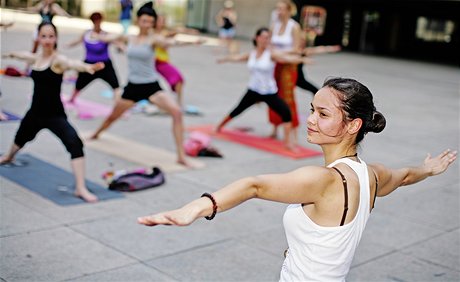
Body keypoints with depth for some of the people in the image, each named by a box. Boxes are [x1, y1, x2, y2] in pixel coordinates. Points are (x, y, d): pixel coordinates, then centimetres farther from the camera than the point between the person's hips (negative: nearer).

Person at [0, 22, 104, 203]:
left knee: (75, 144, -29)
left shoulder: (58, 59, -18)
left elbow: (71, 64, -43)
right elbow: (22, 55, 27)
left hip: (55, 115, -7)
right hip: (35, 112, 7)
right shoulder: (36, 58, 2)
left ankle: (81, 189, -25)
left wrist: (86, 67, -66)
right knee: (21, 137, 33)